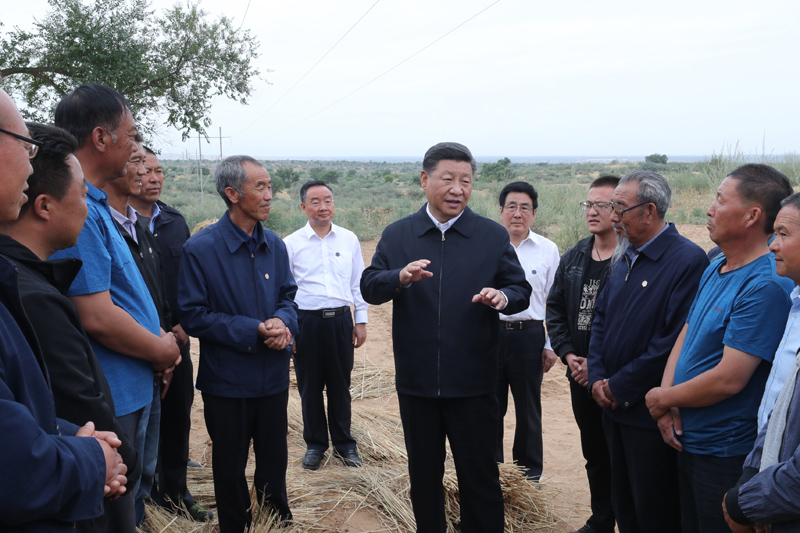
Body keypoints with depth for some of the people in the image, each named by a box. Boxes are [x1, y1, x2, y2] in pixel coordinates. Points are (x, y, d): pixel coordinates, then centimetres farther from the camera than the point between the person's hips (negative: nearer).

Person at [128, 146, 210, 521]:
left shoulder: (175, 221, 9)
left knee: (178, 412, 11)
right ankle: (147, 488, 23)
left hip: (175, 338, 5)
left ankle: (175, 489, 27)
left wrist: (184, 324, 0)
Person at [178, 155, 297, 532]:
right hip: (228, 381, -4)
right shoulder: (200, 249, -14)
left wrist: (283, 323, -13)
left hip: (273, 376, 4)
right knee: (230, 468, 14)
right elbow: (193, 316, -15)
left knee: (274, 462, 18)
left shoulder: (275, 245, 2)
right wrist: (255, 331, -21)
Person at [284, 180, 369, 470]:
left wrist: (361, 320, 7)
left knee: (340, 386, 10)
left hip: (341, 320, 1)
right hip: (306, 322, -1)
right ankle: (315, 444, 26)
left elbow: (358, 282, 10)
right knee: (309, 388, 9)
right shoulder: (291, 244, -1)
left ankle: (343, 443, 26)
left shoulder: (349, 239, 4)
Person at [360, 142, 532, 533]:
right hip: (416, 381, 2)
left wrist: (503, 297, -21)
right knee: (423, 474, 17)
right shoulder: (397, 235, 4)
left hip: (473, 383, -2)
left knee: (480, 478, 6)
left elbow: (522, 291, 2)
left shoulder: (493, 236, 2)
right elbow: (368, 288, -3)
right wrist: (401, 277, -24)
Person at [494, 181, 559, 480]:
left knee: (529, 409, 11)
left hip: (529, 335, 0)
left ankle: (529, 473, 26)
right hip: (490, 333, 0)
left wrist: (551, 345, 2)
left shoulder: (548, 250, 3)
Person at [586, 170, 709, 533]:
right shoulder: (625, 257, 10)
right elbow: (601, 318, 13)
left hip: (649, 413, -7)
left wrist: (619, 387, -16)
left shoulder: (688, 260, -16)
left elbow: (676, 340, -21)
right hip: (614, 407, 8)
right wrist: (597, 378, -1)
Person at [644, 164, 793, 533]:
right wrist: (667, 400, -6)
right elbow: (685, 337, 9)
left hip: (727, 454, -8)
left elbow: (728, 379, -25)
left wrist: (663, 399, -11)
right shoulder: (714, 270, 7)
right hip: (687, 441, 8)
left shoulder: (766, 286, -23)